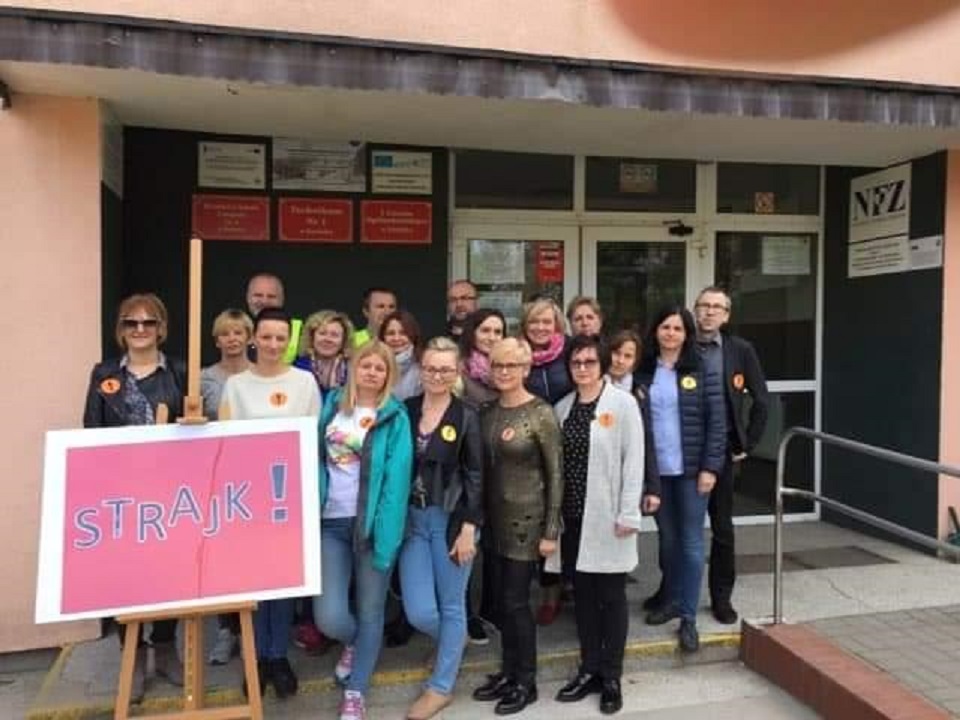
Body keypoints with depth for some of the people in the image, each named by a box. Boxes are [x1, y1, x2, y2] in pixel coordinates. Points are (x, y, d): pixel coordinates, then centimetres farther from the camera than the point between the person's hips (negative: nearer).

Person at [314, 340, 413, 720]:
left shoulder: (395, 417, -4)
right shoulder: (332, 404, 8)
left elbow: (396, 478, -10)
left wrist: (386, 535, -16)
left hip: (372, 523, -2)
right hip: (331, 522, 2)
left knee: (370, 612, 7)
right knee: (329, 617, -5)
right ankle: (353, 642, 30)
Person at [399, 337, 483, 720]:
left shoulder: (466, 416, -6)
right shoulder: (405, 410, 3)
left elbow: (475, 477, -7)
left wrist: (468, 529, -12)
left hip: (452, 520, -3)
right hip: (412, 519, 3)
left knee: (451, 605, 8)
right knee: (418, 612, 3)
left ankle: (441, 686, 26)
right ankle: (453, 643, 36)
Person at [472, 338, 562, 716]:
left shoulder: (541, 413, -13)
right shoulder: (487, 411, 4)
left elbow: (555, 475, -11)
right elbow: (483, 467, 10)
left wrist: (551, 530, -13)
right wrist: (480, 515, 8)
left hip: (527, 518, -5)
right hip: (495, 517, 6)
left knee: (516, 601, 1)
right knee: (503, 599, 14)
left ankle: (526, 682, 19)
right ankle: (508, 671, 30)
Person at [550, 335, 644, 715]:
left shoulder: (623, 403, -5)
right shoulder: (562, 407, 8)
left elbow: (633, 461, -9)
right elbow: (554, 463, 9)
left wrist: (628, 514, -13)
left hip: (607, 516, -4)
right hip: (573, 516, 4)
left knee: (611, 596, 6)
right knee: (583, 595, 12)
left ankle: (612, 677, 20)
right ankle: (589, 670, 26)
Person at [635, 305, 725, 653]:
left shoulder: (702, 372, -3)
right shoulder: (643, 372, 4)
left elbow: (716, 422, -5)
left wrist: (710, 467, -11)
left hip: (691, 469, -3)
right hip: (656, 470, 3)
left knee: (691, 541, 2)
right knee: (667, 537, 15)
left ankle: (689, 617, 11)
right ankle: (672, 599, 31)